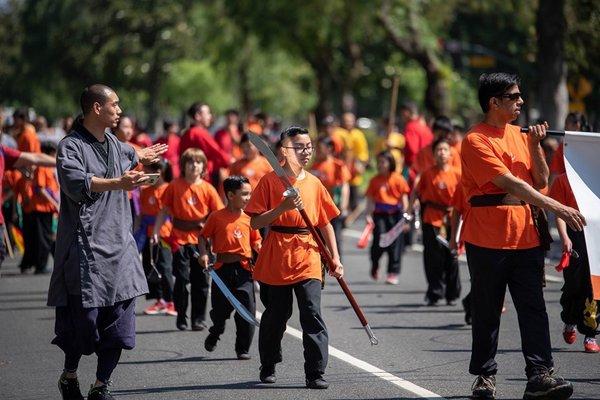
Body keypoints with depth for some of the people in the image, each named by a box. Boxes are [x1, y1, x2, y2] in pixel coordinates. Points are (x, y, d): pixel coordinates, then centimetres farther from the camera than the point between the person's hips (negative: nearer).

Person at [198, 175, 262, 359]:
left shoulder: (249, 218, 6)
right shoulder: (217, 217, -2)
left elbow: (255, 241, 14)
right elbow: (204, 236, 7)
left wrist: (260, 249, -5)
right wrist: (204, 254, -8)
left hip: (244, 269, 2)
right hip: (223, 268, -2)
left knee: (247, 310, -4)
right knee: (220, 310, 7)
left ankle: (243, 349, 8)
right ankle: (214, 335, 39)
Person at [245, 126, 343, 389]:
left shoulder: (314, 184, 8)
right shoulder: (270, 181, -3)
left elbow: (325, 223, 13)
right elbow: (255, 222, -7)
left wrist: (335, 257, 6)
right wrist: (283, 207, -19)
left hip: (307, 256, 2)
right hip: (276, 258, -2)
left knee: (312, 315, -9)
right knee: (275, 316, 9)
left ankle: (315, 373, -6)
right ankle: (268, 367, 29)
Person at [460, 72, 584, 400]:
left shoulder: (519, 135, 13)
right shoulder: (475, 141, -10)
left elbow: (540, 181, 12)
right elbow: (509, 183, -19)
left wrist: (535, 146, -4)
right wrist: (556, 207, -25)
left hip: (526, 235, 5)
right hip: (488, 240, -5)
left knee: (533, 307, -4)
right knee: (486, 311, 4)